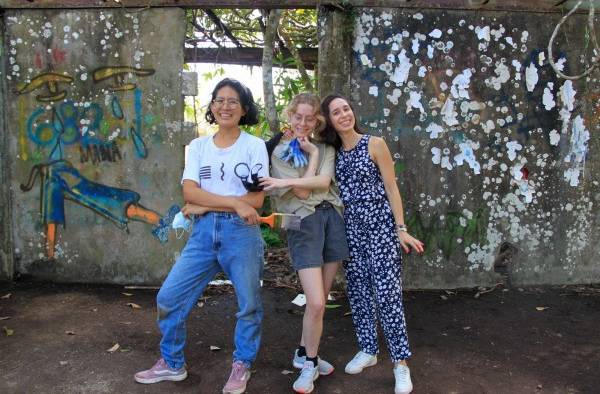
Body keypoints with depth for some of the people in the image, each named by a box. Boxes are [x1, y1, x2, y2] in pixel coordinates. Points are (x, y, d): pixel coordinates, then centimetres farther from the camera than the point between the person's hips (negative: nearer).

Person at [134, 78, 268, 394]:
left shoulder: (254, 145, 1)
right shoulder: (198, 146, 9)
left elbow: (257, 198, -7)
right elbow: (189, 192, -4)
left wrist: (204, 205, -8)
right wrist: (235, 203, -18)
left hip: (242, 232, -3)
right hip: (204, 231, 3)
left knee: (248, 304, 6)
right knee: (169, 297, 3)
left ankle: (242, 366, 29)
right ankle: (172, 364, 24)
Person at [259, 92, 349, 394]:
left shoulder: (326, 149, 12)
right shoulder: (279, 152, 3)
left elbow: (324, 181, -8)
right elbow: (303, 192, -8)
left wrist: (286, 181, -15)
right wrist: (312, 154, -2)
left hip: (332, 218, 4)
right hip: (303, 222, -4)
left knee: (320, 301, 10)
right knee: (316, 303, -10)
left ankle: (304, 353, 28)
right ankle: (310, 363, 12)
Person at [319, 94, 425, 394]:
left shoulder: (374, 144, -4)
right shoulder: (333, 153, 9)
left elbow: (391, 188, -5)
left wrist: (401, 229, -9)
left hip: (381, 225, -5)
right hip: (351, 229, 5)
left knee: (387, 293, -7)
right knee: (358, 291, 11)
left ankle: (401, 362, 3)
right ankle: (368, 350, 27)